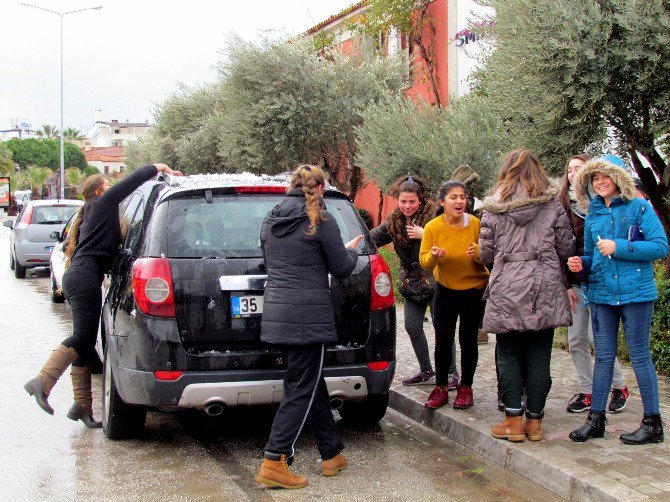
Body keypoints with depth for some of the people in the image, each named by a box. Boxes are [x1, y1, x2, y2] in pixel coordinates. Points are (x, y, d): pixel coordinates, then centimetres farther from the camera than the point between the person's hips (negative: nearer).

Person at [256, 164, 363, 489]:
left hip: (276, 313, 7)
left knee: (311, 382, 16)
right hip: (308, 315, -7)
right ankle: (274, 463, -6)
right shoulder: (320, 220, -9)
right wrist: (351, 250, 18)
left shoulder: (271, 220, 10)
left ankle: (332, 454, 26)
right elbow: (341, 269, -4)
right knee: (302, 389, -1)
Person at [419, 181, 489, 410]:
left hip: (474, 289, -1)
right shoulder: (432, 227, -12)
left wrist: (477, 254, -31)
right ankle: (441, 388, 13)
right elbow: (424, 262, -9)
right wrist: (433, 256, -31)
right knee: (442, 338, 0)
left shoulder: (476, 224, -16)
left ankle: (465, 388, 15)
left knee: (468, 339, 1)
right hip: (445, 289, 1)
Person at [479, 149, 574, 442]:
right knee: (539, 357, 6)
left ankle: (514, 421, 7)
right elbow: (566, 248, 3)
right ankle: (535, 421, 12)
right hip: (545, 288, 1)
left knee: (509, 355, 8)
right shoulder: (552, 203, 3)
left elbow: (486, 253, 3)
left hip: (507, 289, 0)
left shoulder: (493, 207, 3)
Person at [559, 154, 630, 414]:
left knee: (596, 336, -6)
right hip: (574, 282, 5)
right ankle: (587, 392, 17)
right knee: (576, 340, 6)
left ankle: (619, 387, 14)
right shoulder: (565, 205, 8)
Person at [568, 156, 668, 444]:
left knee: (639, 356, -1)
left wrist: (619, 247, -16)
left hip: (635, 292, -5)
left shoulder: (639, 207, -4)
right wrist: (581, 264, -3)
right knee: (603, 357, 9)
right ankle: (596, 419, 16)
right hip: (601, 293, 5)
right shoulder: (592, 215, 12)